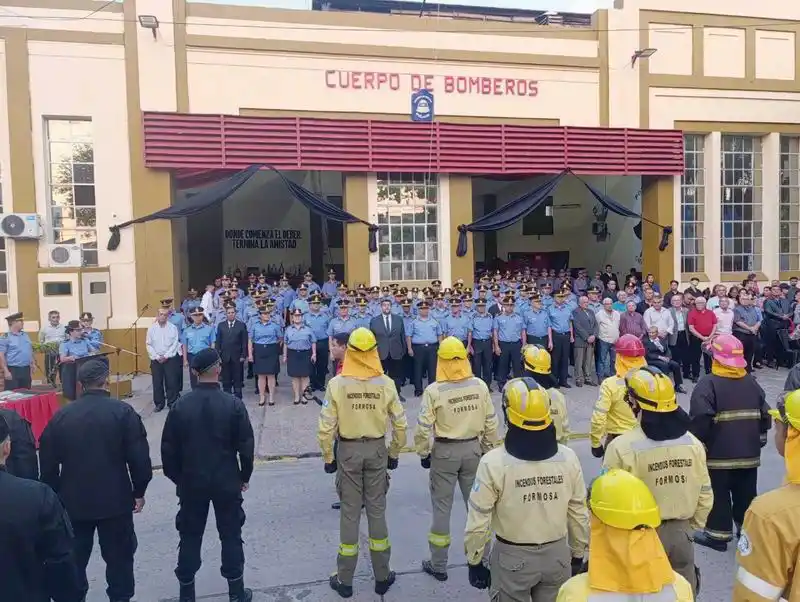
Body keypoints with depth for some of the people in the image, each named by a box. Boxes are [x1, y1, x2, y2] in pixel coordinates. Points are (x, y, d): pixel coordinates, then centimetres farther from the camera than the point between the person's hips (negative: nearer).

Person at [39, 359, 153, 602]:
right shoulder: (123, 411, -11)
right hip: (114, 499, -3)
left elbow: (48, 462, 4)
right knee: (118, 556, 11)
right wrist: (139, 491, 1)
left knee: (74, 558, 18)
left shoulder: (61, 415, -1)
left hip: (73, 500, 3)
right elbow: (139, 457, -12)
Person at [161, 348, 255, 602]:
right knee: (230, 535, 11)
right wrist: (245, 476, 6)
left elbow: (168, 447, -3)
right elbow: (246, 445, -9)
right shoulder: (233, 404, -14)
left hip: (191, 482, 2)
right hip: (227, 481, -1)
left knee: (190, 536, 15)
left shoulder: (181, 405, -9)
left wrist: (177, 477, 11)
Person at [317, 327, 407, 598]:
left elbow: (326, 428, -12)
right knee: (377, 510, 12)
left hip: (348, 450, -1)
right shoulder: (386, 383, -9)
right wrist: (394, 453, 10)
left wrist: (328, 457, 2)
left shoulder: (336, 384, -14)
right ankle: (382, 577, 25)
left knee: (349, 512, 9)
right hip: (376, 449, 1)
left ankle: (344, 580, 21)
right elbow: (400, 424, -4)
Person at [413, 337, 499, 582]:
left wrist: (423, 453, 0)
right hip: (473, 449, 3)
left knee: (441, 507, 9)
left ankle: (438, 565, 20)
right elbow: (491, 423, 0)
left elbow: (423, 428, -15)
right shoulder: (480, 386, -7)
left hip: (444, 452, -3)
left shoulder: (434, 390, -18)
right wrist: (489, 449, 13)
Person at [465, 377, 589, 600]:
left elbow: (478, 521, -14)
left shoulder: (494, 462, -21)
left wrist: (474, 561, 0)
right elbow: (579, 515, 0)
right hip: (558, 555, 3)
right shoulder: (568, 458, -10)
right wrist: (578, 555, 15)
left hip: (513, 558, -2)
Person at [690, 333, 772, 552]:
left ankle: (718, 535, 13)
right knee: (746, 494, 17)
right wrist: (759, 440, 23)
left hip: (718, 454, -6)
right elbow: (765, 415, 12)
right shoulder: (752, 382, 6)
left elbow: (700, 420, -21)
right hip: (749, 453, 6)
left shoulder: (708, 384, -16)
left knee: (718, 496, 5)